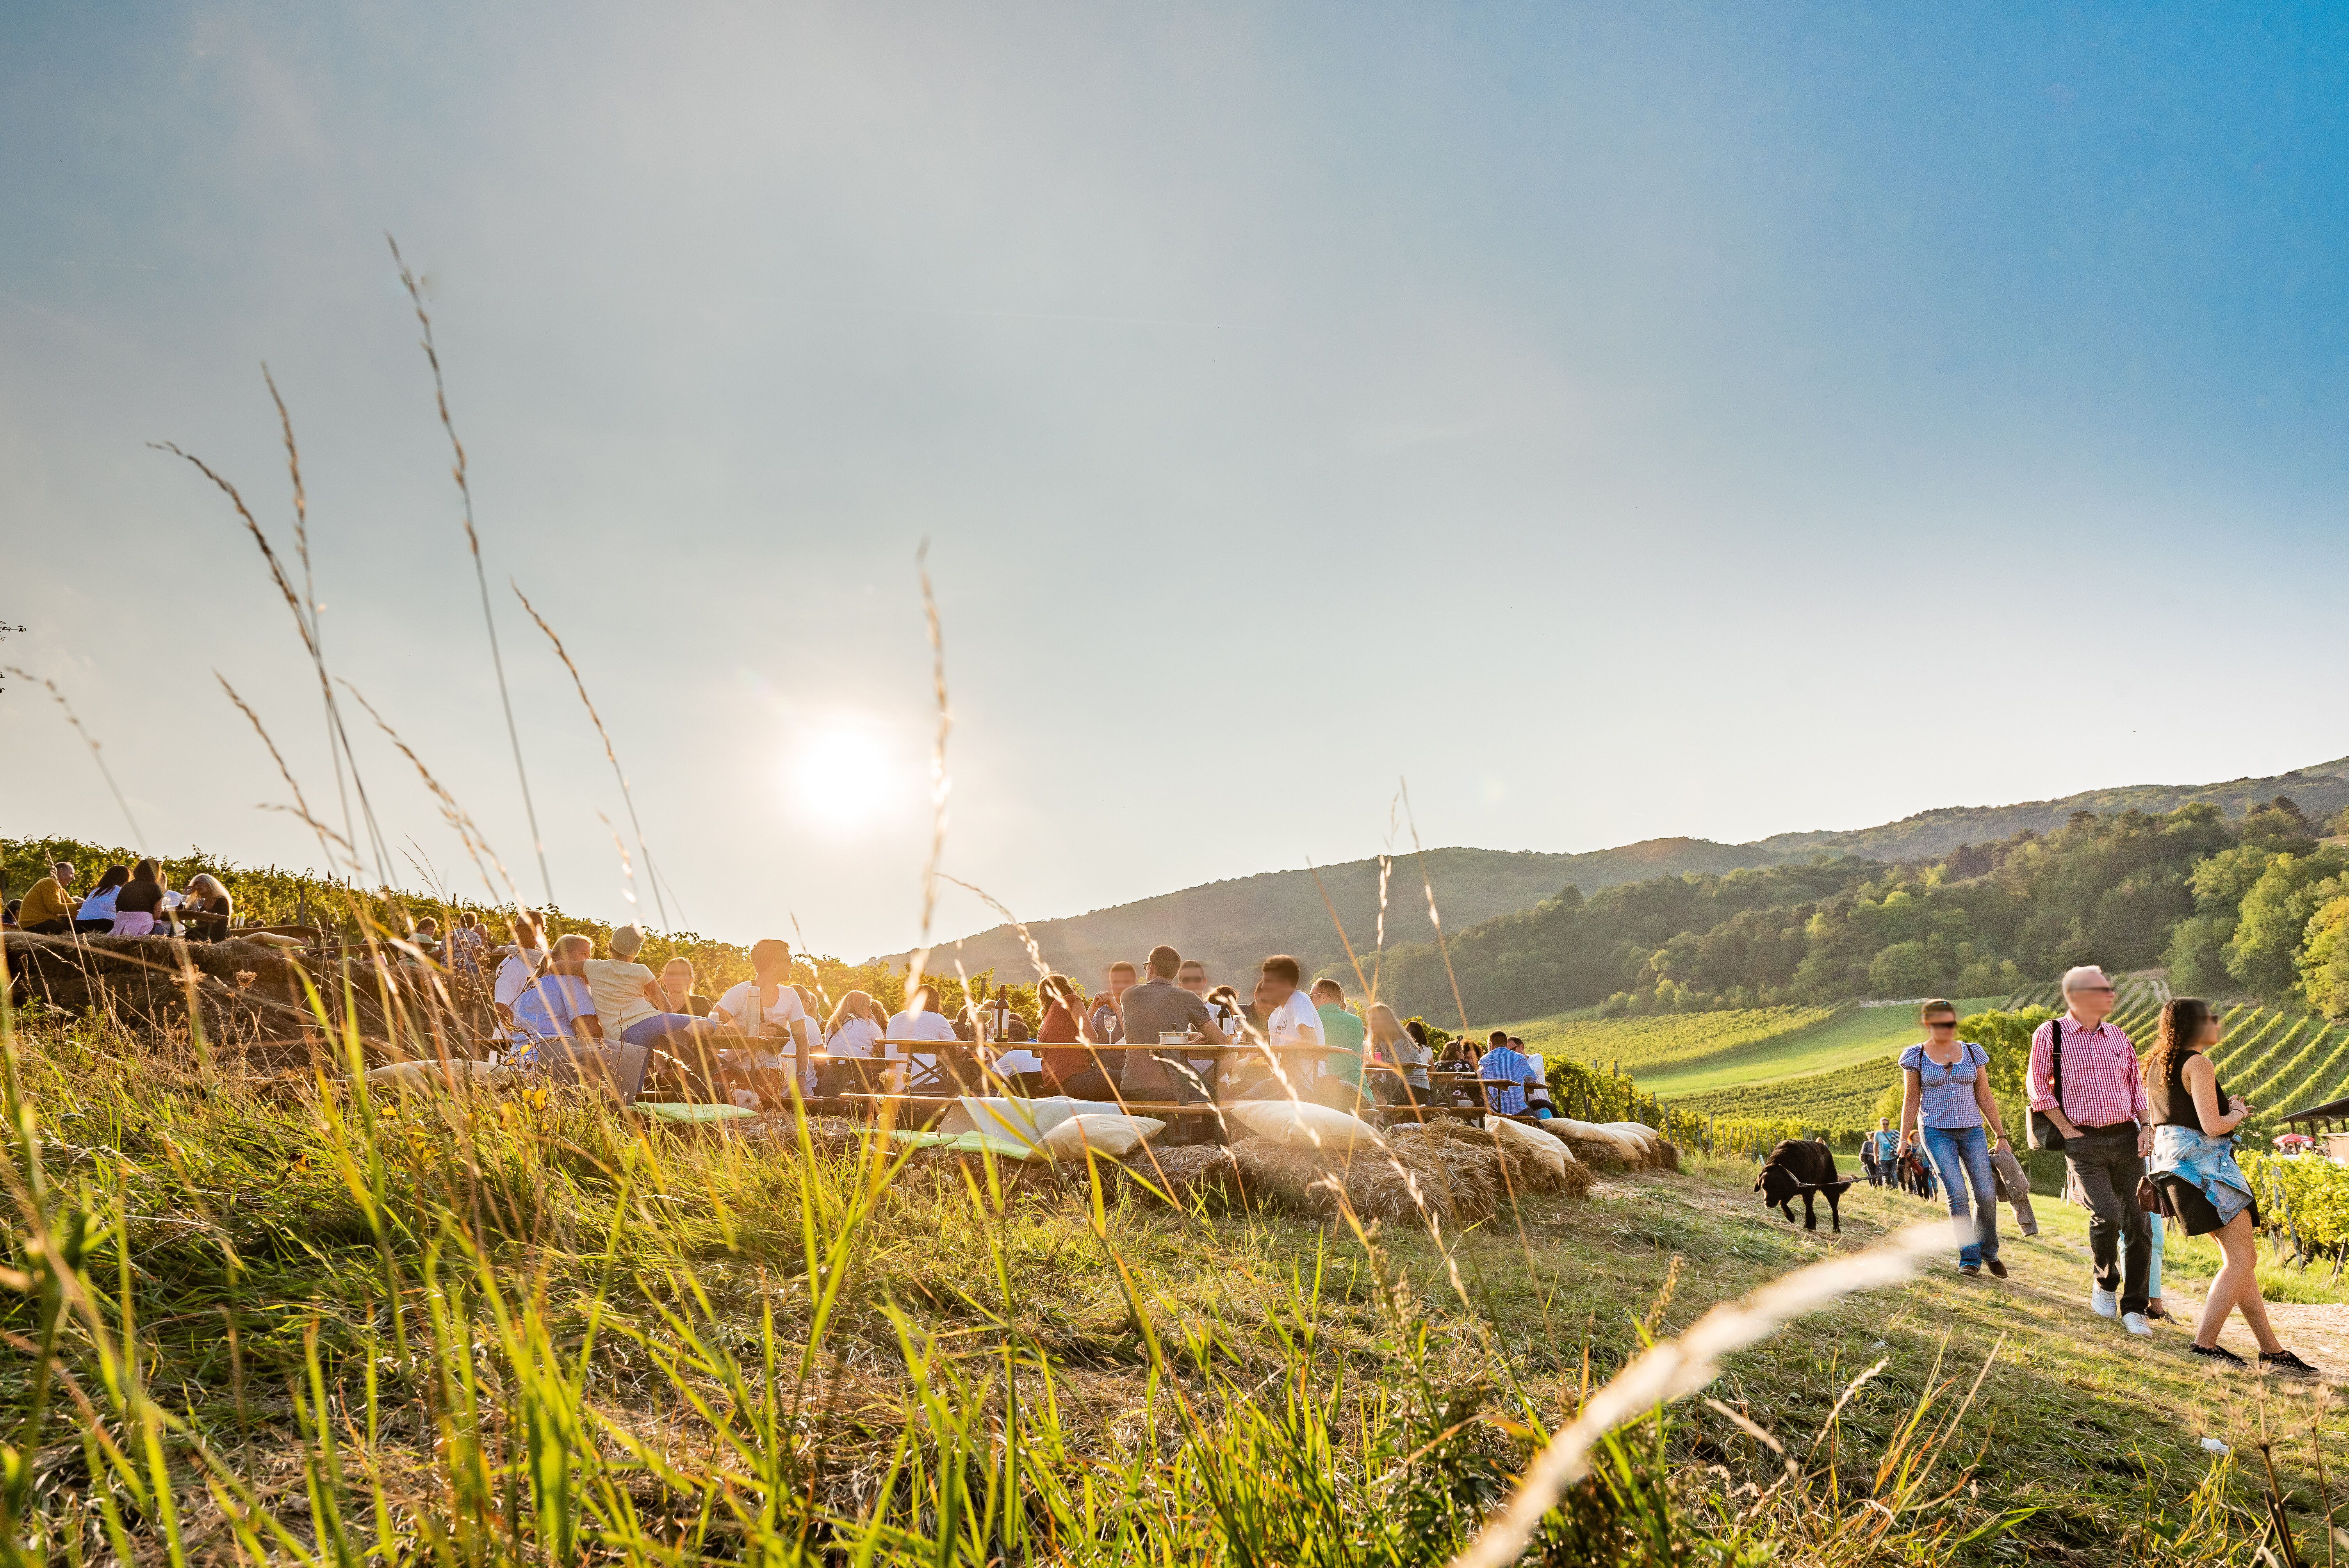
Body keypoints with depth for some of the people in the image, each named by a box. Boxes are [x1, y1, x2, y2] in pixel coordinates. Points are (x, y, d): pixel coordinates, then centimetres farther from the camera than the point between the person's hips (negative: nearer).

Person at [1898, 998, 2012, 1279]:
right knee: (1957, 1193, -15)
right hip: (1937, 1132, -2)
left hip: (1972, 1130, 2)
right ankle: (1970, 1258, -3)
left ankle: (1988, 1252, 20)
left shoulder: (1973, 1052, 6)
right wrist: (1904, 1142, 0)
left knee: (1987, 1195, -4)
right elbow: (1911, 1100, 3)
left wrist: (2001, 1135, 7)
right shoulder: (1916, 1055, 0)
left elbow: (1984, 1097, 9)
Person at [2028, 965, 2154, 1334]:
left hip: (2127, 1140, 5)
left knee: (2138, 1223, 0)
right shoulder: (2050, 1034, -4)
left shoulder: (2118, 1037, 12)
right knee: (2107, 1214, -19)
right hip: (2084, 1143, -5)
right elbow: (2039, 1087, -2)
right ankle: (2105, 1284, 9)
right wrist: (2069, 1132, -6)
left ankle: (2133, 1308, 12)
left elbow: (2137, 1086, 17)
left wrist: (2146, 1128, 3)